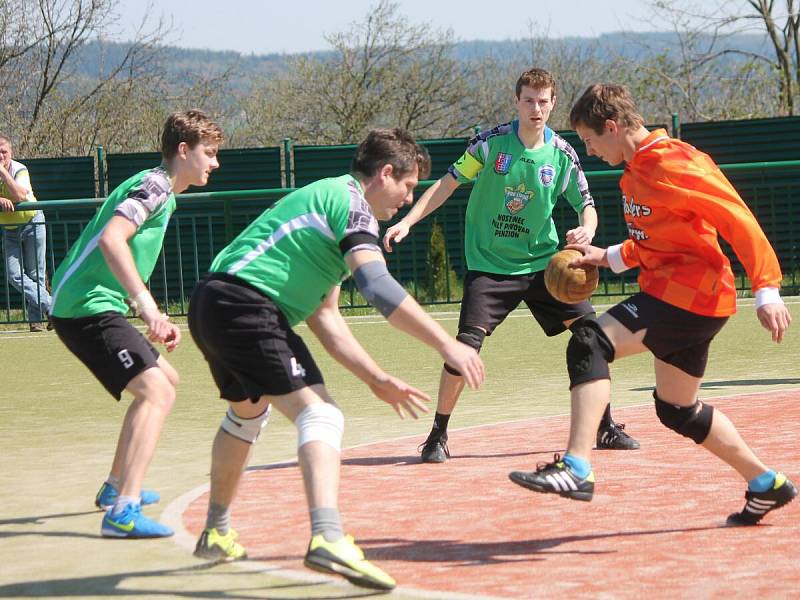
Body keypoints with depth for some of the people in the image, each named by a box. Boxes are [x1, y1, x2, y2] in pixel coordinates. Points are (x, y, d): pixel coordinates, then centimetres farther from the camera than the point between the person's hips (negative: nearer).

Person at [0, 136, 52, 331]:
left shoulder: (19, 170, -17)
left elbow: (20, 196, -34)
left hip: (32, 223, -3)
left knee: (35, 274, 0)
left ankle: (36, 319, 8)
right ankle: (50, 307, -6)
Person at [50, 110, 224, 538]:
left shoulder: (160, 192, 21)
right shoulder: (155, 185, -11)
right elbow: (112, 239, -27)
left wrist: (156, 320, 17)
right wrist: (147, 306, -32)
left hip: (93, 307, 11)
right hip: (87, 308, -11)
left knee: (164, 381, 26)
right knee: (156, 392, -21)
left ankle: (116, 487, 35)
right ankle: (122, 513, -32)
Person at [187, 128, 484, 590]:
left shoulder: (329, 198, 25)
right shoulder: (351, 202, -5)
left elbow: (323, 316, 23)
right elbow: (378, 287, -22)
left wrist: (376, 379, 18)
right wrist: (447, 344, -23)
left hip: (211, 306, 11)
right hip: (246, 306, -11)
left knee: (248, 413, 32)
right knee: (320, 416, -17)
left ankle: (217, 535, 45)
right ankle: (328, 539, -36)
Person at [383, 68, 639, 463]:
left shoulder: (561, 154, -2)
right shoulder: (491, 143, -8)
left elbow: (586, 205, 3)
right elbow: (448, 184, -2)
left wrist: (587, 230, -20)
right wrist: (407, 222, -10)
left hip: (543, 263, 3)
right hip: (489, 264, -3)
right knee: (466, 344, -17)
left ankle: (606, 428, 10)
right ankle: (438, 435, -1)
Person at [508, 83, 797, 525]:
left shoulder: (672, 166, -16)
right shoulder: (637, 170, 13)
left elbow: (738, 220, -19)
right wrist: (611, 257, 11)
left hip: (688, 293, -10)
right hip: (679, 295, 10)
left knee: (589, 344, -23)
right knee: (678, 410, 19)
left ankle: (576, 468, -32)